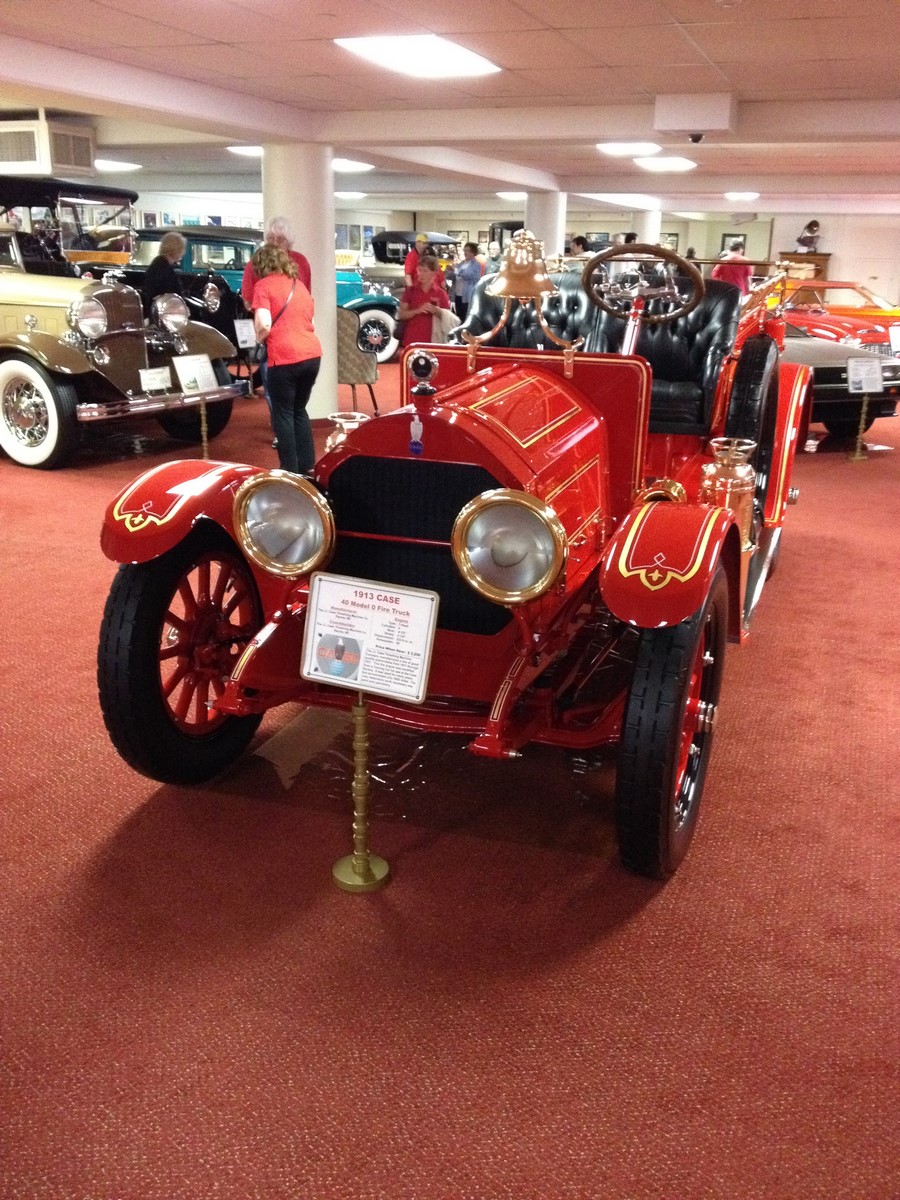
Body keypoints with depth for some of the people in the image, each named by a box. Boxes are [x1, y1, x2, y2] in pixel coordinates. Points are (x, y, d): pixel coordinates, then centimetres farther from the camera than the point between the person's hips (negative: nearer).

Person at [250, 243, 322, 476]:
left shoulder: (264, 285, -2)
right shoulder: (299, 284, 18)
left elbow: (264, 325, -14)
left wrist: (259, 339, 7)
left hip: (285, 358, -6)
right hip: (312, 354, 6)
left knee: (283, 413, 7)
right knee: (299, 410, 21)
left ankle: (291, 470, 9)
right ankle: (307, 466, 22)